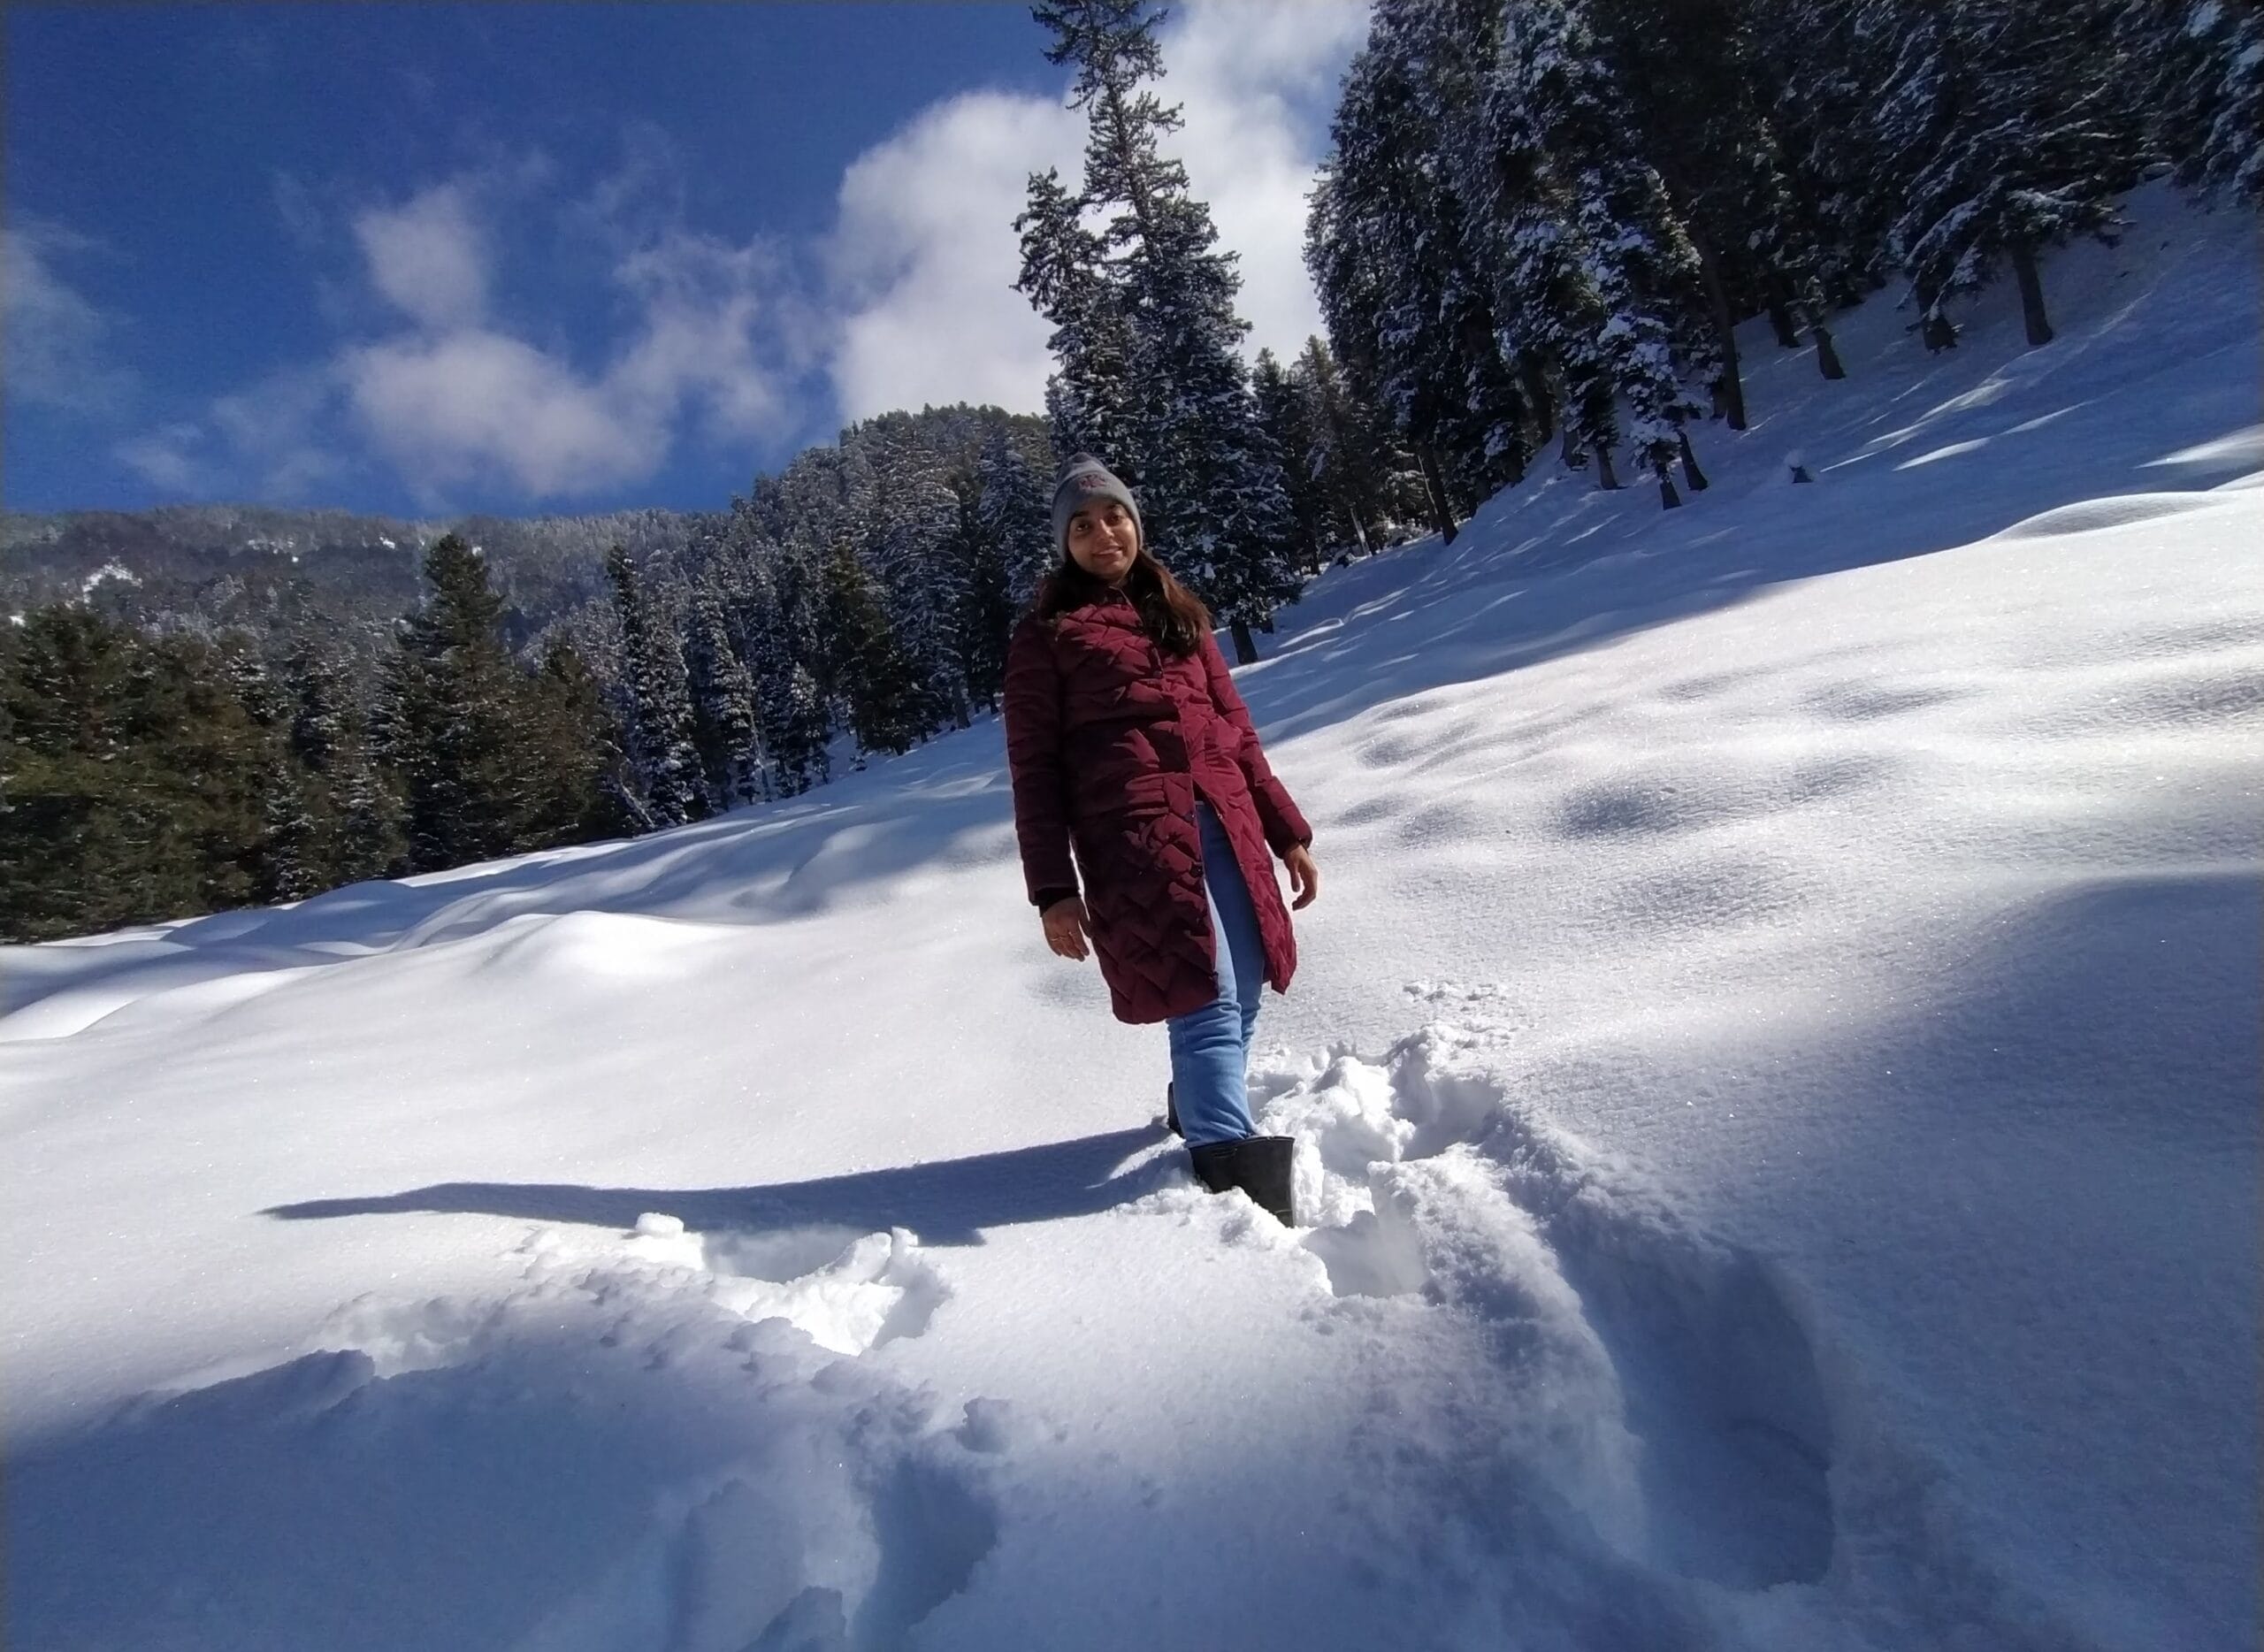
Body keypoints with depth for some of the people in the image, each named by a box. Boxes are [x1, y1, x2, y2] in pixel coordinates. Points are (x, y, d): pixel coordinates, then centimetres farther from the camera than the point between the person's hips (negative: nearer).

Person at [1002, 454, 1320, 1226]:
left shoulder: (1179, 615, 22)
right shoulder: (1047, 634, 6)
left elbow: (1235, 731, 20)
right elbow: (1035, 767, 1)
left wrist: (1288, 831, 16)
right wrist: (1053, 889, -7)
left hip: (1226, 827, 6)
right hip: (1133, 835, -6)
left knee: (1241, 995, 9)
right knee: (1208, 1003, -14)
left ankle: (1199, 1107, 35)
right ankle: (1235, 1172, -11)